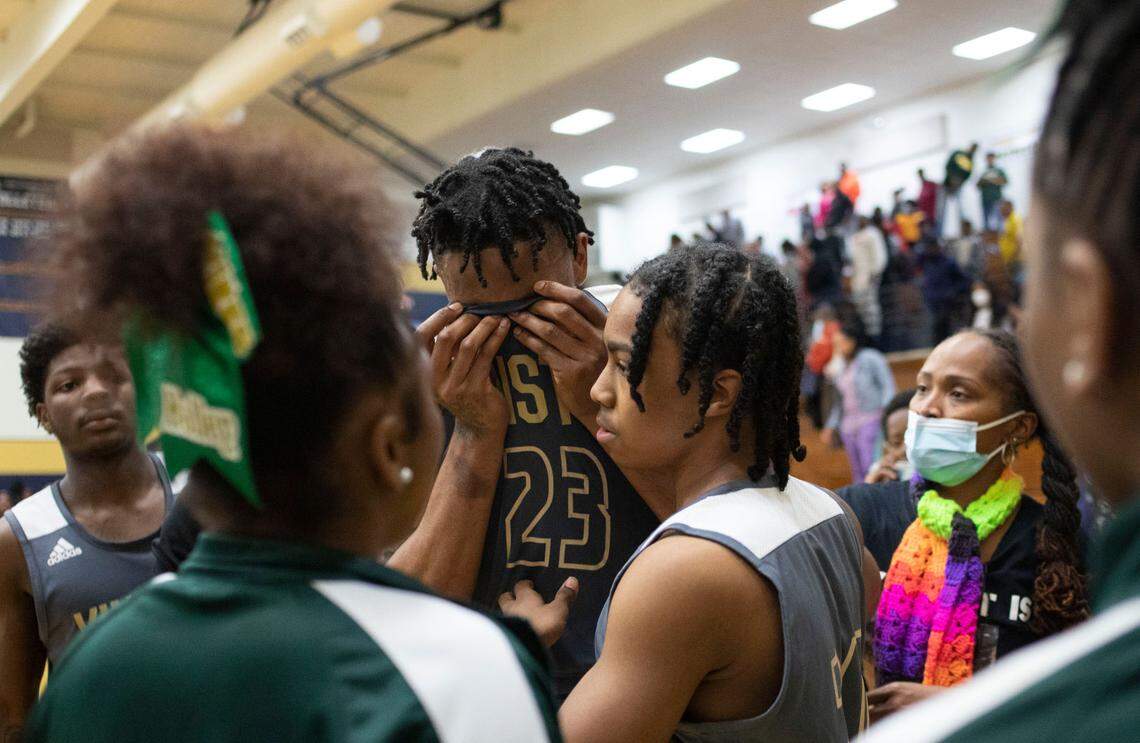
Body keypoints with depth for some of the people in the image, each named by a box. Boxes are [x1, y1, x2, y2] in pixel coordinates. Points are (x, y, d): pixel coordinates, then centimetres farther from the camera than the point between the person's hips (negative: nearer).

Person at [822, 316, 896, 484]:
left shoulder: (871, 358, -2)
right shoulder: (844, 366, 17)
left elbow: (888, 387, -5)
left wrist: (885, 413, -17)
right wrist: (831, 426, 21)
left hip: (870, 421, -7)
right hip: (849, 426, 7)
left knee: (871, 470, -15)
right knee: (858, 473, 6)